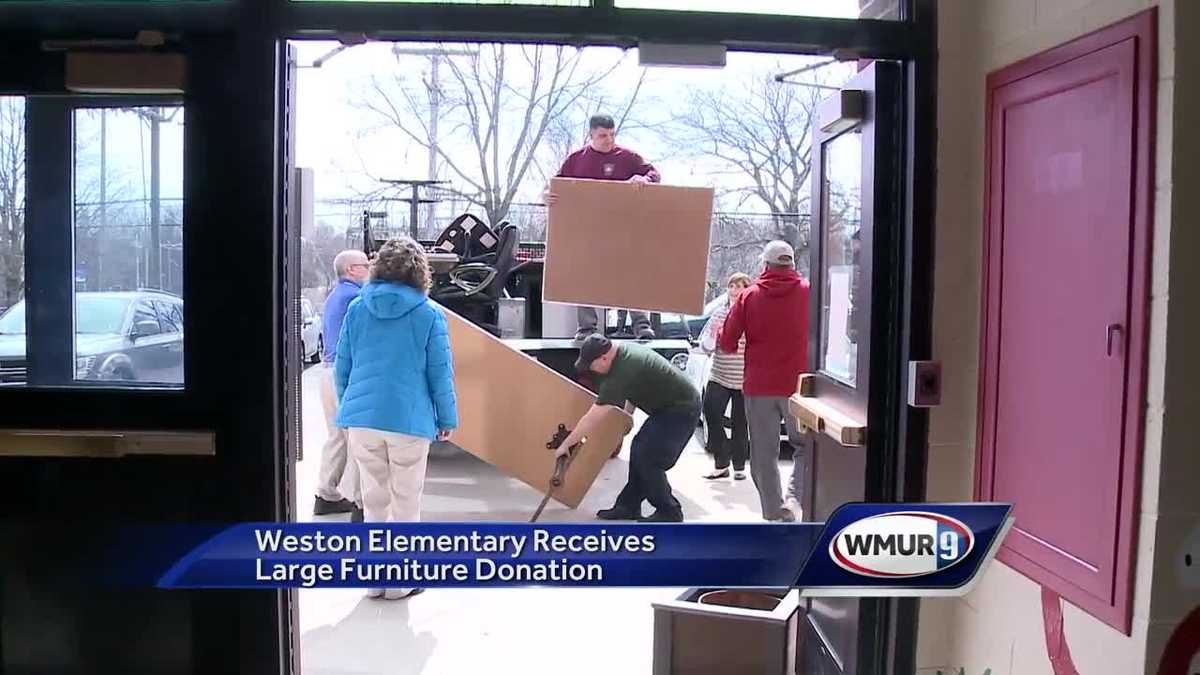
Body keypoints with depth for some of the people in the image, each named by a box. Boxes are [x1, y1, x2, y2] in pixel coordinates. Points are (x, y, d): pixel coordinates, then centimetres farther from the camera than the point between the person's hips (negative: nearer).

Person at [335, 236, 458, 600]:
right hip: (409, 419, -3)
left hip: (362, 418, 3)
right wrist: (447, 419, 6)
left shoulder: (357, 308, 5)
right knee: (406, 503, 10)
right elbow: (440, 373, -3)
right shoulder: (429, 313, -4)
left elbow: (342, 367, 10)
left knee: (374, 500, 15)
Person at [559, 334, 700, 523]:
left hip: (682, 410, -10)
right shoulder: (624, 351, 1)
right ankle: (628, 506, 18)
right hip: (670, 406, 10)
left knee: (648, 460, -9)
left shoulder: (622, 371, -28)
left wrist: (566, 444, -14)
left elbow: (592, 418, -23)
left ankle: (669, 513, 4)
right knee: (639, 452, 10)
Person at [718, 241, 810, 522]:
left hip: (759, 386, 0)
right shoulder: (807, 292, -2)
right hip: (797, 384, 0)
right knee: (805, 445, 16)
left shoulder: (749, 296, -2)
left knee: (764, 454, 9)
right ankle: (794, 498, -4)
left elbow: (726, 344, -2)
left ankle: (775, 513, 9)